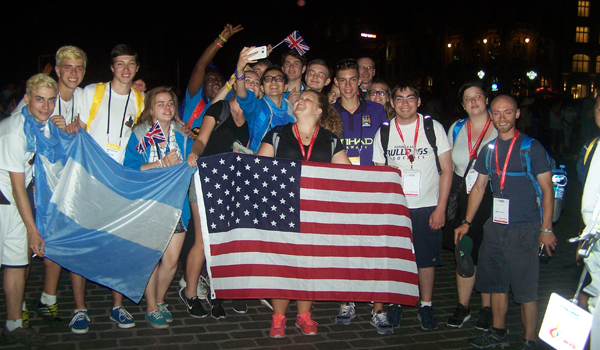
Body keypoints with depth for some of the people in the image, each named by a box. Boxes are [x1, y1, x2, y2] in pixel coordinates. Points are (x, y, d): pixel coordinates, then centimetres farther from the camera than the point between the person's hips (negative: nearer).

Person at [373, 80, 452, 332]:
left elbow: (447, 170, -1)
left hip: (427, 207, -1)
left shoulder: (433, 128, -2)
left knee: (426, 258, 5)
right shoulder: (384, 132, 4)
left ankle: (426, 306, 20)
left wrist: (441, 208, -7)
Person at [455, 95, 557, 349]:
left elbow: (547, 189, -5)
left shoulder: (531, 147, -6)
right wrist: (467, 222, 14)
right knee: (496, 283, 14)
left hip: (524, 230, -5)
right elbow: (479, 187, 16)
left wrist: (546, 229, -9)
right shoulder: (488, 150, 9)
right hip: (495, 227, 5)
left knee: (526, 289, -2)